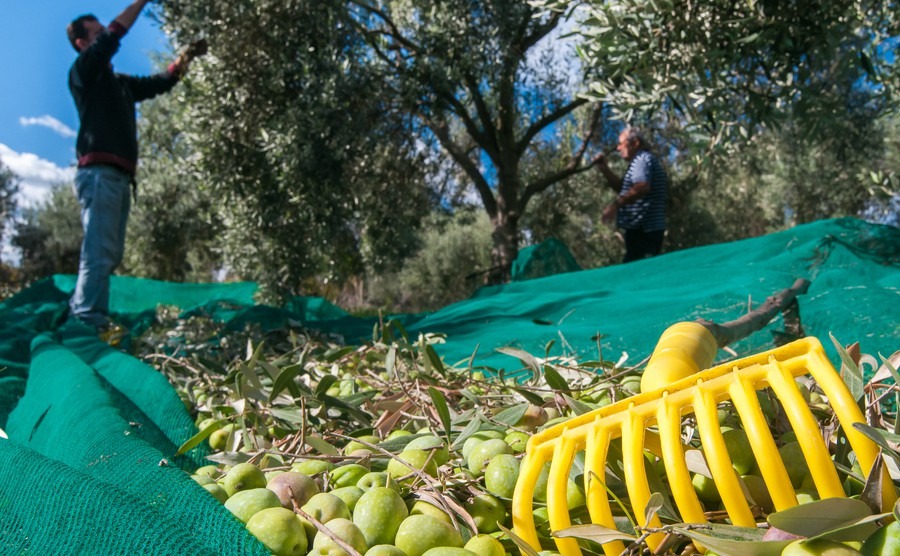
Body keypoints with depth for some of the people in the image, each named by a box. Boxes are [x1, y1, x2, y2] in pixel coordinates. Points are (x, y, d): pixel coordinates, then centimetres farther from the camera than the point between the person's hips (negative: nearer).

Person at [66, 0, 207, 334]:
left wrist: (188, 56, 20)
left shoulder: (118, 82, 26)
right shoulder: (83, 70, 4)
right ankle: (90, 324, -19)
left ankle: (78, 313, 14)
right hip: (99, 172, -8)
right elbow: (115, 35, -7)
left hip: (119, 176, 8)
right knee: (100, 250, -16)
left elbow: (160, 82, 29)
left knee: (110, 253, 8)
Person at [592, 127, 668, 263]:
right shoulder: (642, 160, 23)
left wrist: (615, 205, -31)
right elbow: (623, 188, 28)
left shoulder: (642, 159, -10)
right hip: (648, 229, 11)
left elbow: (642, 187, -29)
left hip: (643, 230, -11)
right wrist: (604, 169, 16)